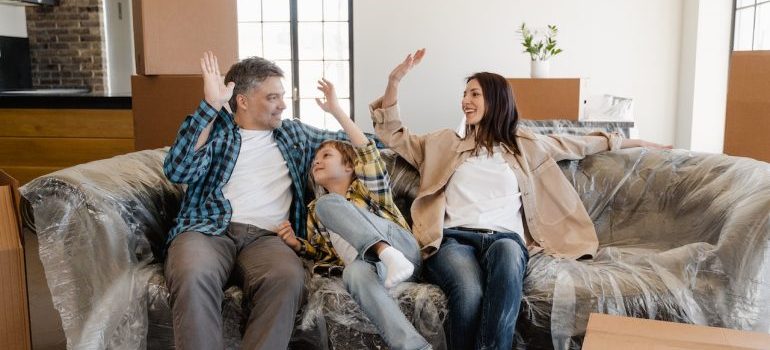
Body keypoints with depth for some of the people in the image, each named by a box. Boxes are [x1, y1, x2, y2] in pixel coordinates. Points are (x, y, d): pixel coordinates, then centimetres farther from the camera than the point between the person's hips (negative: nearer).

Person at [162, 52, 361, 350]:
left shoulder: (293, 134, 26)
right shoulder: (215, 128, 15)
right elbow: (177, 171, -3)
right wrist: (210, 106, -7)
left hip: (266, 237, 2)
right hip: (207, 229, -1)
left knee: (288, 277, -34)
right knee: (193, 276, -37)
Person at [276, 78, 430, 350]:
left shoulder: (366, 187, 18)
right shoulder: (315, 211, 31)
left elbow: (369, 154, -2)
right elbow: (320, 253, 34)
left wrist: (336, 110, -5)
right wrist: (296, 244, 11)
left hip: (401, 247, -2)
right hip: (367, 262, 3)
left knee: (328, 203, -19)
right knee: (354, 274, -40)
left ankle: (388, 253, -40)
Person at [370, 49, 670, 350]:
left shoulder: (524, 145, 26)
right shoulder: (444, 143, 25)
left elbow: (576, 144, 34)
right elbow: (393, 134, 25)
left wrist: (630, 141, 36)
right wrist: (394, 81, 14)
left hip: (505, 238, 0)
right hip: (454, 238, 0)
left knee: (507, 252, -40)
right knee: (469, 294, -37)